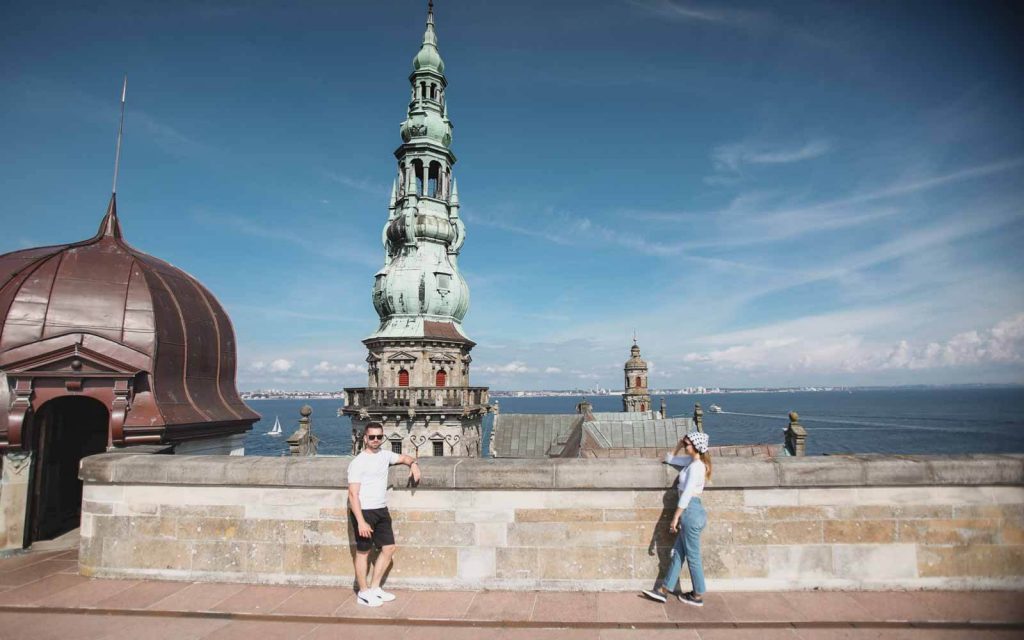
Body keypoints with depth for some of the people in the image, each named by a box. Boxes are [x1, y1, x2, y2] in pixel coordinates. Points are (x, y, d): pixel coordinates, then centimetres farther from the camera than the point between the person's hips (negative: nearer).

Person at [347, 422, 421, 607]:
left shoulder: (384, 455, 8)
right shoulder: (358, 462, -12)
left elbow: (404, 458, 26)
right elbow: (353, 494, -16)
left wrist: (413, 464, 1)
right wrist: (361, 521, -23)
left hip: (382, 510, 7)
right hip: (364, 512, -7)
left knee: (389, 548, 10)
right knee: (363, 551, 4)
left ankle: (375, 588, 24)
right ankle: (364, 593, 19)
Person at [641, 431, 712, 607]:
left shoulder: (695, 466, -18)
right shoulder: (692, 461, 10)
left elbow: (686, 495, -20)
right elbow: (669, 459, 24)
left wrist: (675, 517, -17)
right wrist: (678, 446, 11)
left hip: (691, 511, -10)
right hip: (691, 511, 10)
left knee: (692, 556, 4)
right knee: (677, 552, 11)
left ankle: (698, 596, 17)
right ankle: (663, 590, 17)